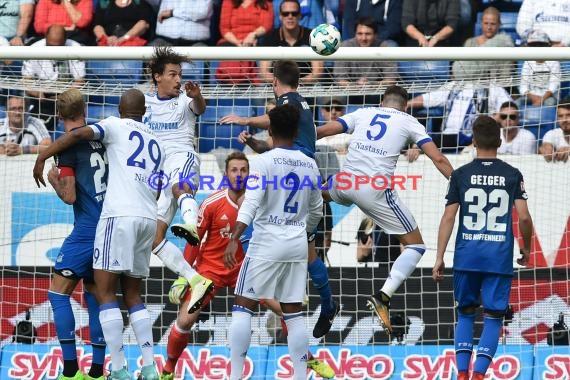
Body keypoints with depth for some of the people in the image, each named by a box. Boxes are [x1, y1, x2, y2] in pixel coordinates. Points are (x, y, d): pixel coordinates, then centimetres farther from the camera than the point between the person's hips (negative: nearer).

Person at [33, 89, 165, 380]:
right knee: (132, 294, 14)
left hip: (120, 215, -6)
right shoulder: (156, 144, 24)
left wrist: (41, 158, -4)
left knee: (105, 292, -5)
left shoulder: (116, 126, 6)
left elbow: (78, 135, -9)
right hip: (149, 218, 6)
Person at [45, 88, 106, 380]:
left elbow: (69, 195, -11)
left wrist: (54, 180, 8)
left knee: (58, 292, 0)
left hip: (88, 228, -7)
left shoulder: (69, 145, -8)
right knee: (94, 294, 14)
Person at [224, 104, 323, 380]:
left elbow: (252, 202, -20)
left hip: (267, 243, -5)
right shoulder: (309, 165, 8)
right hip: (298, 244, 5)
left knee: (242, 307, 1)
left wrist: (234, 239, -26)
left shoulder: (263, 161, -8)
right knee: (294, 312, 9)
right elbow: (316, 210, 19)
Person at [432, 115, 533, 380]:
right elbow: (524, 217, -3)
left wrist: (439, 258, 3)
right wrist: (526, 249, 14)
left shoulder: (461, 175, 4)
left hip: (467, 256, 1)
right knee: (493, 318, 4)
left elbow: (448, 218, 0)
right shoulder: (512, 175, 3)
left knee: (465, 314, 15)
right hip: (500, 257, -1)